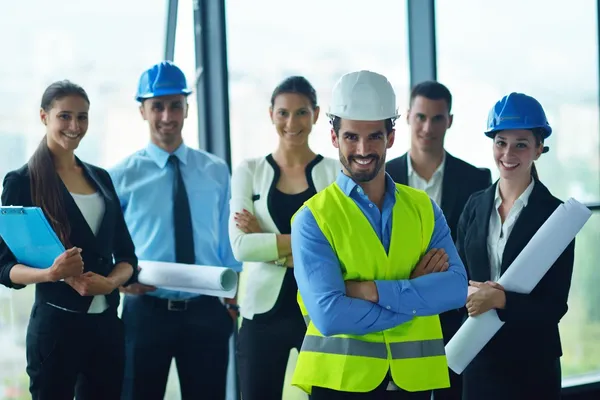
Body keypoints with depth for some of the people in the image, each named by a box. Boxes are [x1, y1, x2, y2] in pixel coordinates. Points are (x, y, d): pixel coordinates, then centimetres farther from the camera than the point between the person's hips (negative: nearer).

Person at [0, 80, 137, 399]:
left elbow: (126, 254, 12)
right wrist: (51, 273, -23)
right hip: (55, 324, -5)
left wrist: (110, 282, -10)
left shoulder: (100, 178, 13)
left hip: (107, 323, 5)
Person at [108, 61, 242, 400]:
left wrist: (234, 301, 2)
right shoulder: (123, 176, -2)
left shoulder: (216, 171, 7)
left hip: (207, 311, 2)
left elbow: (226, 242, 9)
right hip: (146, 309, -2)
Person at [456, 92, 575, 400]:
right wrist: (469, 292, -13)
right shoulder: (476, 205, 4)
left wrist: (500, 299, -24)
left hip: (533, 363, -4)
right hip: (478, 355, 4)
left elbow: (555, 306, -11)